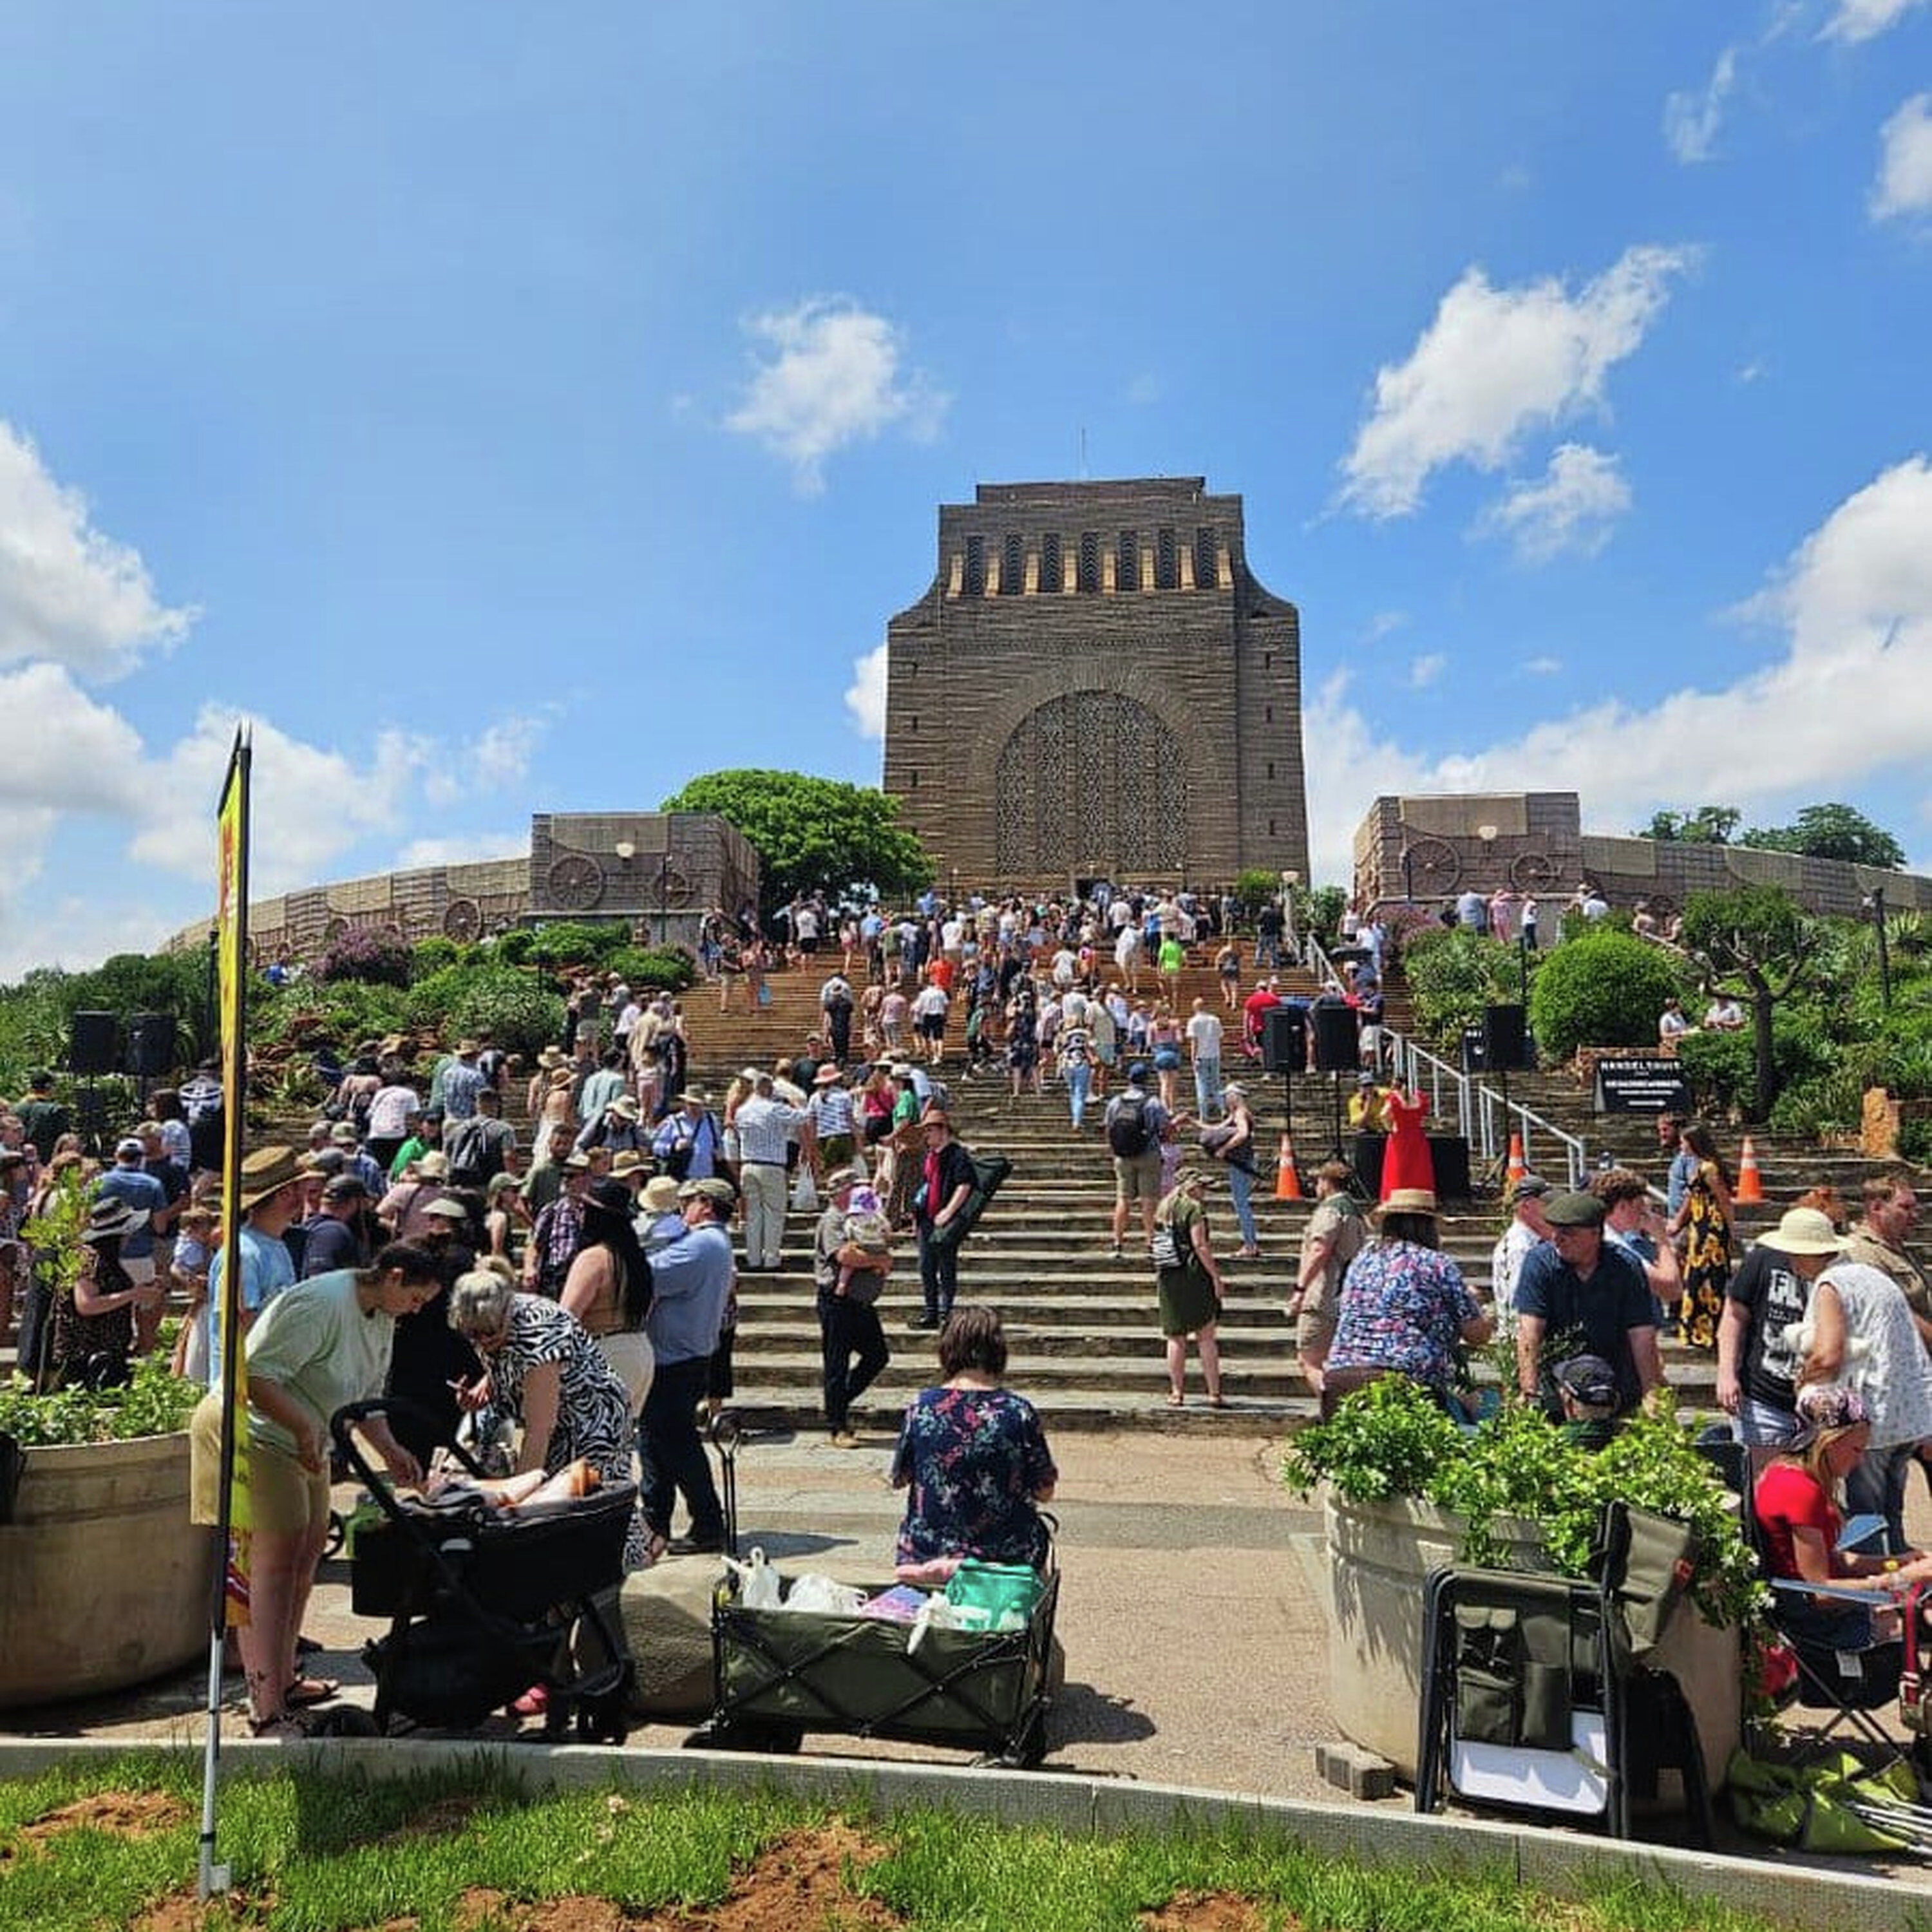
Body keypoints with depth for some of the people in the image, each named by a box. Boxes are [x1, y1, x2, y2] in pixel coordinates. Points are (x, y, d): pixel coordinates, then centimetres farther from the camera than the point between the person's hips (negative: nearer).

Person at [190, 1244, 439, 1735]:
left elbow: (367, 1396, 15)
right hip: (250, 1432, -10)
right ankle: (268, 1710, -11)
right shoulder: (321, 1304, -25)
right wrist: (304, 1429, -24)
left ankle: (282, 1679, 29)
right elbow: (255, 1375, -27)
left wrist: (391, 1450, 3)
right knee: (274, 1558, -13)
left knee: (308, 1551, 14)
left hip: (303, 1442, 10)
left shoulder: (380, 1318, 7)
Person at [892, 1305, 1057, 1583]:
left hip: (926, 1552, 4)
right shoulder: (1017, 1412, -12)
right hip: (1006, 1555, -3)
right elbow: (1044, 1493, -4)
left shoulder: (920, 1407, -9)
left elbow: (898, 1480, 4)